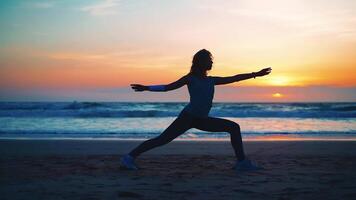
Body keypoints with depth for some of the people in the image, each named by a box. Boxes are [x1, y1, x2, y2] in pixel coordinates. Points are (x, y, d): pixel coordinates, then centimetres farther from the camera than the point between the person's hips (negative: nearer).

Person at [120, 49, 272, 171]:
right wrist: (147, 88, -7)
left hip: (202, 120, 7)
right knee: (162, 139, -16)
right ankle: (130, 157, -12)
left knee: (234, 127, 2)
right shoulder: (190, 78, 2)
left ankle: (242, 162, 3)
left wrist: (255, 74, 17)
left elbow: (234, 78, 18)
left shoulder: (212, 80, 16)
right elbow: (168, 87, 1)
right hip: (188, 117, -6)